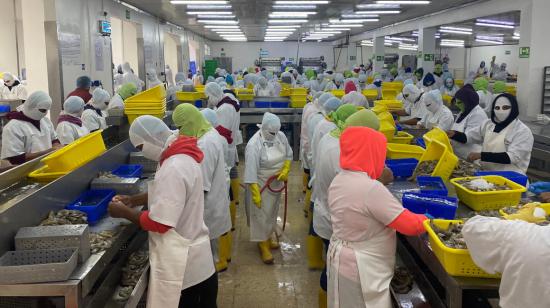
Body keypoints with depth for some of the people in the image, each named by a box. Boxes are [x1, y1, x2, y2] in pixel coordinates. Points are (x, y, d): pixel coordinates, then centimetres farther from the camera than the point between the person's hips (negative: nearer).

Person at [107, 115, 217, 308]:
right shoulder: (182, 156, 5)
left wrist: (124, 212, -11)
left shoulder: (174, 169, -26)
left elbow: (159, 223, -24)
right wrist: (133, 200, 12)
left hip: (182, 265, -9)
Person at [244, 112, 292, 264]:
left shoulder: (280, 136, -7)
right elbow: (251, 170, -25)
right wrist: (255, 193, -26)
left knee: (272, 213, 20)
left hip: (276, 183, 7)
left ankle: (267, 239, 39)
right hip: (261, 185, -6)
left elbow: (288, 155, 8)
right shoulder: (254, 145, -26)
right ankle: (263, 246, 14)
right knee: (262, 215, 1)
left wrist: (286, 170, -9)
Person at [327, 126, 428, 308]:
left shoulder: (339, 180, 0)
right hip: (363, 270, -8)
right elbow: (410, 225, -21)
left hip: (340, 258, 8)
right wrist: (426, 221, -2)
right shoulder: (371, 189, -26)